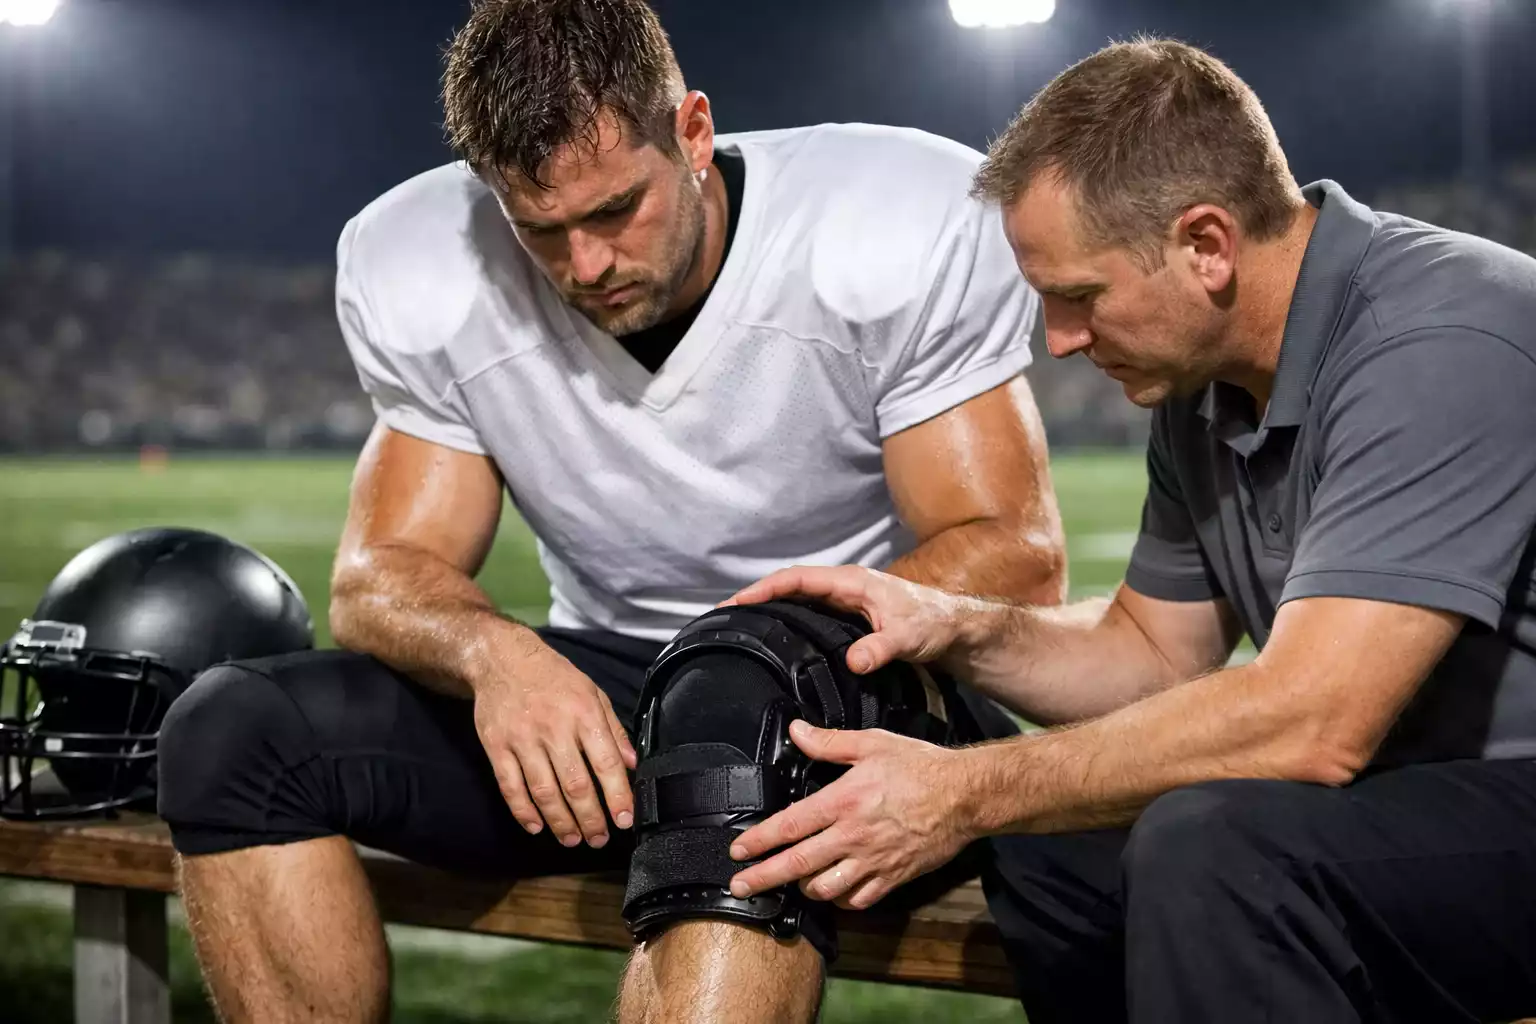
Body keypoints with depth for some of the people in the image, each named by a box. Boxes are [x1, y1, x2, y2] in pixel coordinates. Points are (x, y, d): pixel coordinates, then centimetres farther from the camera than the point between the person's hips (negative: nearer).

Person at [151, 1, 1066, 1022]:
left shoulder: (903, 229, -15)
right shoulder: (424, 277, -5)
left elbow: (1016, 559, -16)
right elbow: (383, 573, -4)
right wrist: (492, 651, -29)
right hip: (601, 700, 4)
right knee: (231, 728, -18)